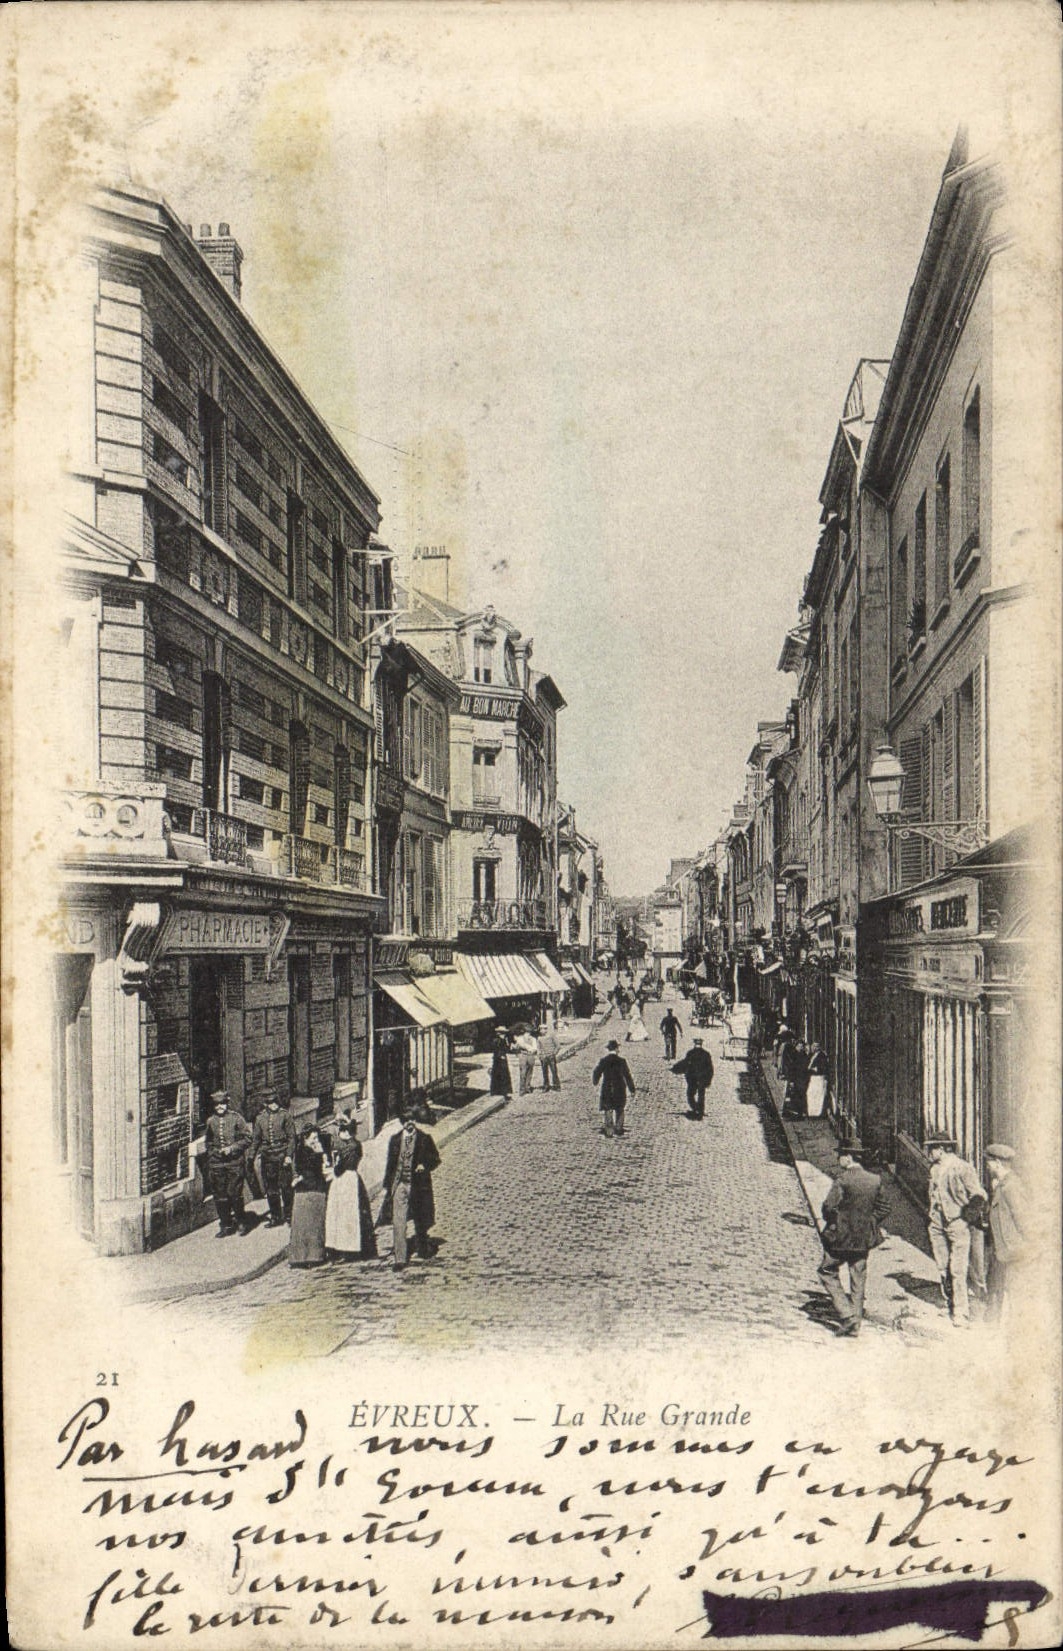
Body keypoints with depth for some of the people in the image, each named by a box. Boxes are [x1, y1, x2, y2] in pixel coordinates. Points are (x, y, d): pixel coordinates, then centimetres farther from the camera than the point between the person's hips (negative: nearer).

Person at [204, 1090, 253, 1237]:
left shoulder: (236, 1118, -3)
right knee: (220, 1197, 5)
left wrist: (232, 1148, -12)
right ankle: (225, 1225, 16)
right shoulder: (211, 1121, 8)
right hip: (217, 1163, 4)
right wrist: (210, 1158, 13)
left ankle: (241, 1223, 10)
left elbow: (247, 1139, -2)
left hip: (234, 1162, -4)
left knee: (235, 1194, -5)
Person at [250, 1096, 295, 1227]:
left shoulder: (285, 1115, -2)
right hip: (267, 1157, 3)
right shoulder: (260, 1118, 7)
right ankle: (275, 1217, 17)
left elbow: (291, 1136, -3)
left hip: (282, 1156, -3)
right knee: (271, 1190, 8)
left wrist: (289, 1155, -10)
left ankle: (289, 1215, 11)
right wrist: (251, 1157, 8)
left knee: (285, 1187, -1)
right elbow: (255, 1139, 13)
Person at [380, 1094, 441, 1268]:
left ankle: (424, 1252, 31)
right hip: (399, 1185, 1)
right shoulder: (395, 1139, 4)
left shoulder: (424, 1139, -2)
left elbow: (435, 1159, 3)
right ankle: (399, 1257, -6)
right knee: (398, 1221, -7)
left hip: (418, 1186, -1)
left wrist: (424, 1165, -17)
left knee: (420, 1221, 12)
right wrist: (386, 1186, 9)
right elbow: (390, 1164, 10)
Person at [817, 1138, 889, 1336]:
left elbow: (829, 1206, -21)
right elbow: (882, 1208, 8)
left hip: (840, 1237, -6)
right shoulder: (875, 1180, 1)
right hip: (864, 1239, 6)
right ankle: (855, 1324, 19)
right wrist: (868, 1223, 13)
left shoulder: (842, 1179, -17)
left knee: (828, 1271, 11)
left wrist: (831, 1222, -2)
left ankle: (847, 1314, 0)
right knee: (858, 1280, 14)